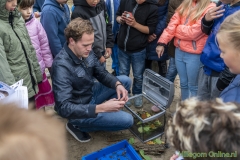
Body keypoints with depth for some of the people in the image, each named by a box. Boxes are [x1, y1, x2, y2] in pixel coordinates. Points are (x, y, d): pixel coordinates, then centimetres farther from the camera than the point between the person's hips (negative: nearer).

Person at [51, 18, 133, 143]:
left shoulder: (86, 52, -11)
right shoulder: (62, 66, -33)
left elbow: (102, 73, 2)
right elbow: (64, 108, -37)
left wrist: (118, 84, -19)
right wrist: (101, 107, -42)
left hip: (91, 93, 8)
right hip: (78, 110, -7)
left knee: (125, 81, 8)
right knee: (126, 120, -15)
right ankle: (77, 125, 0)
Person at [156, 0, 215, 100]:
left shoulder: (210, 8, -13)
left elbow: (193, 33, -19)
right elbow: (173, 23, 0)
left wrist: (177, 29, -3)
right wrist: (162, 42, -8)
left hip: (194, 54, -6)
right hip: (179, 50, 6)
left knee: (192, 86, 10)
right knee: (183, 83, 19)